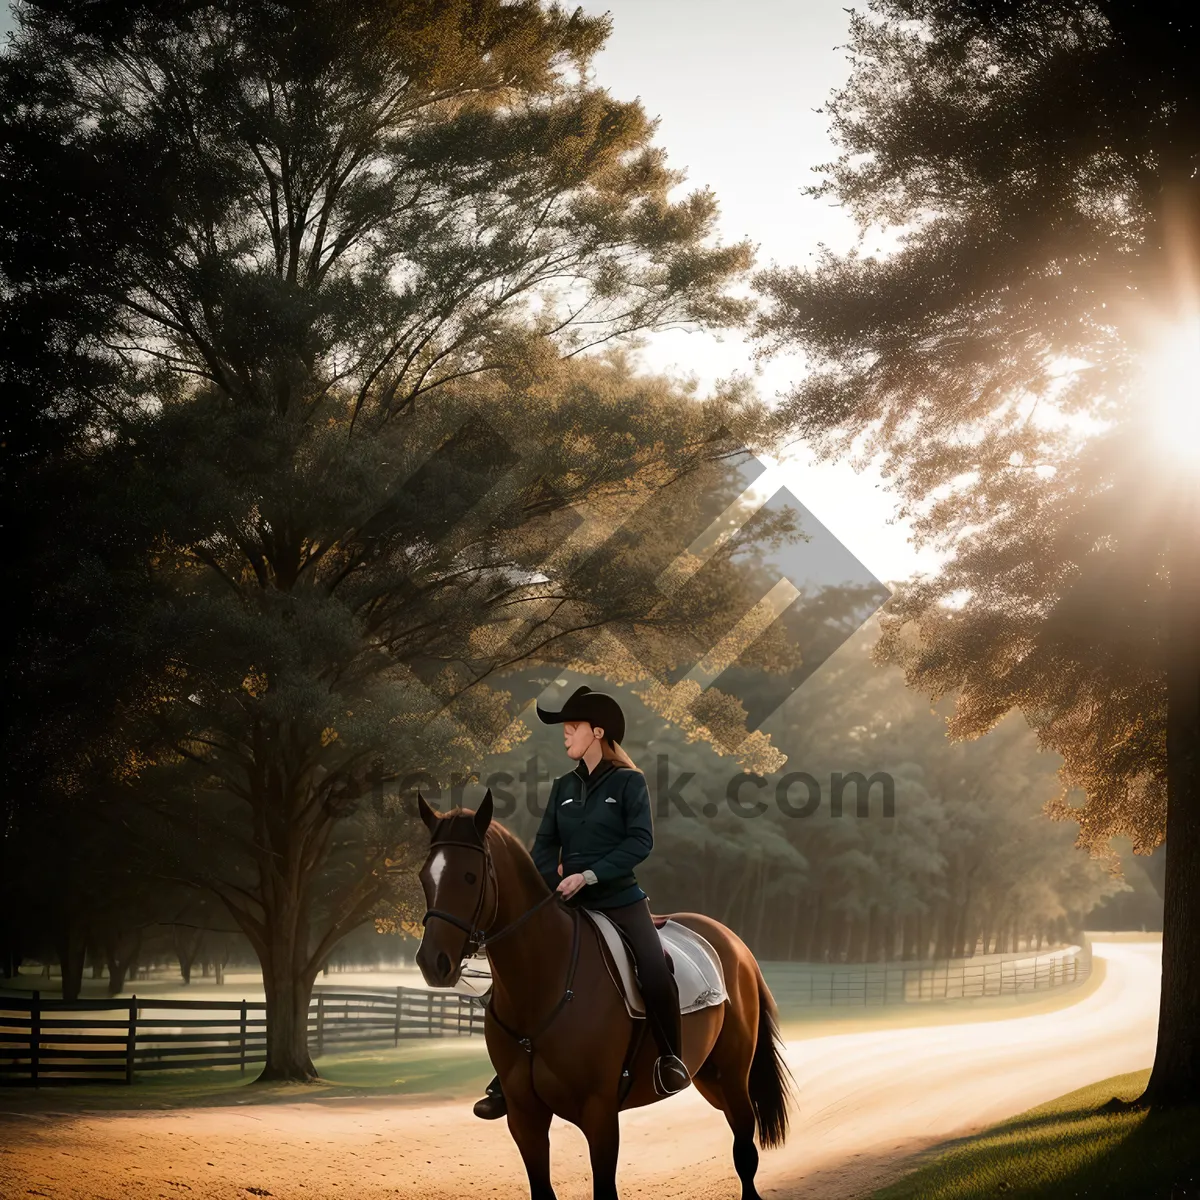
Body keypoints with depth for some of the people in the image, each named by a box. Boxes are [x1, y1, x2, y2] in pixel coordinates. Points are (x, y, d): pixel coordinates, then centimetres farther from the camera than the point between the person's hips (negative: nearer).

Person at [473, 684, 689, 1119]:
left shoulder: (629, 782, -2)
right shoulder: (563, 787, 12)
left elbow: (640, 840, -12)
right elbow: (545, 844, 8)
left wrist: (589, 875, -19)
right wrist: (553, 883, -11)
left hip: (620, 899, -4)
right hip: (567, 904, 5)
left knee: (656, 975, -26)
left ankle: (670, 1056, -4)